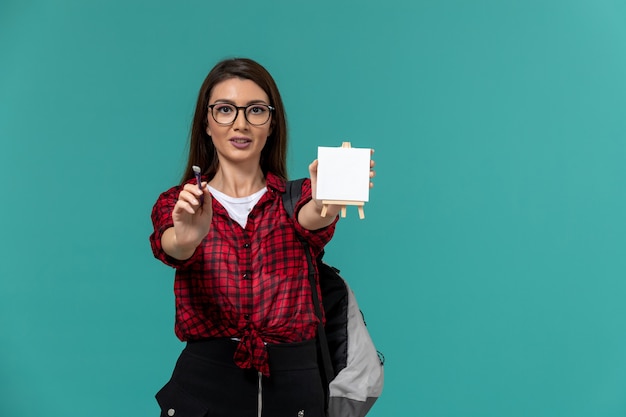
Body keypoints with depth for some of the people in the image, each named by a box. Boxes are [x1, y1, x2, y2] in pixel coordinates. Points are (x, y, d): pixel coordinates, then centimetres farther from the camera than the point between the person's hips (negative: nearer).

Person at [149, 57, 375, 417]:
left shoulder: (297, 199, 1)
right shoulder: (178, 204, 2)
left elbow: (313, 221, -21)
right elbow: (169, 247, -19)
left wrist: (327, 202, -43)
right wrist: (187, 238, -42)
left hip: (292, 387, 1)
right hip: (205, 385, 0)